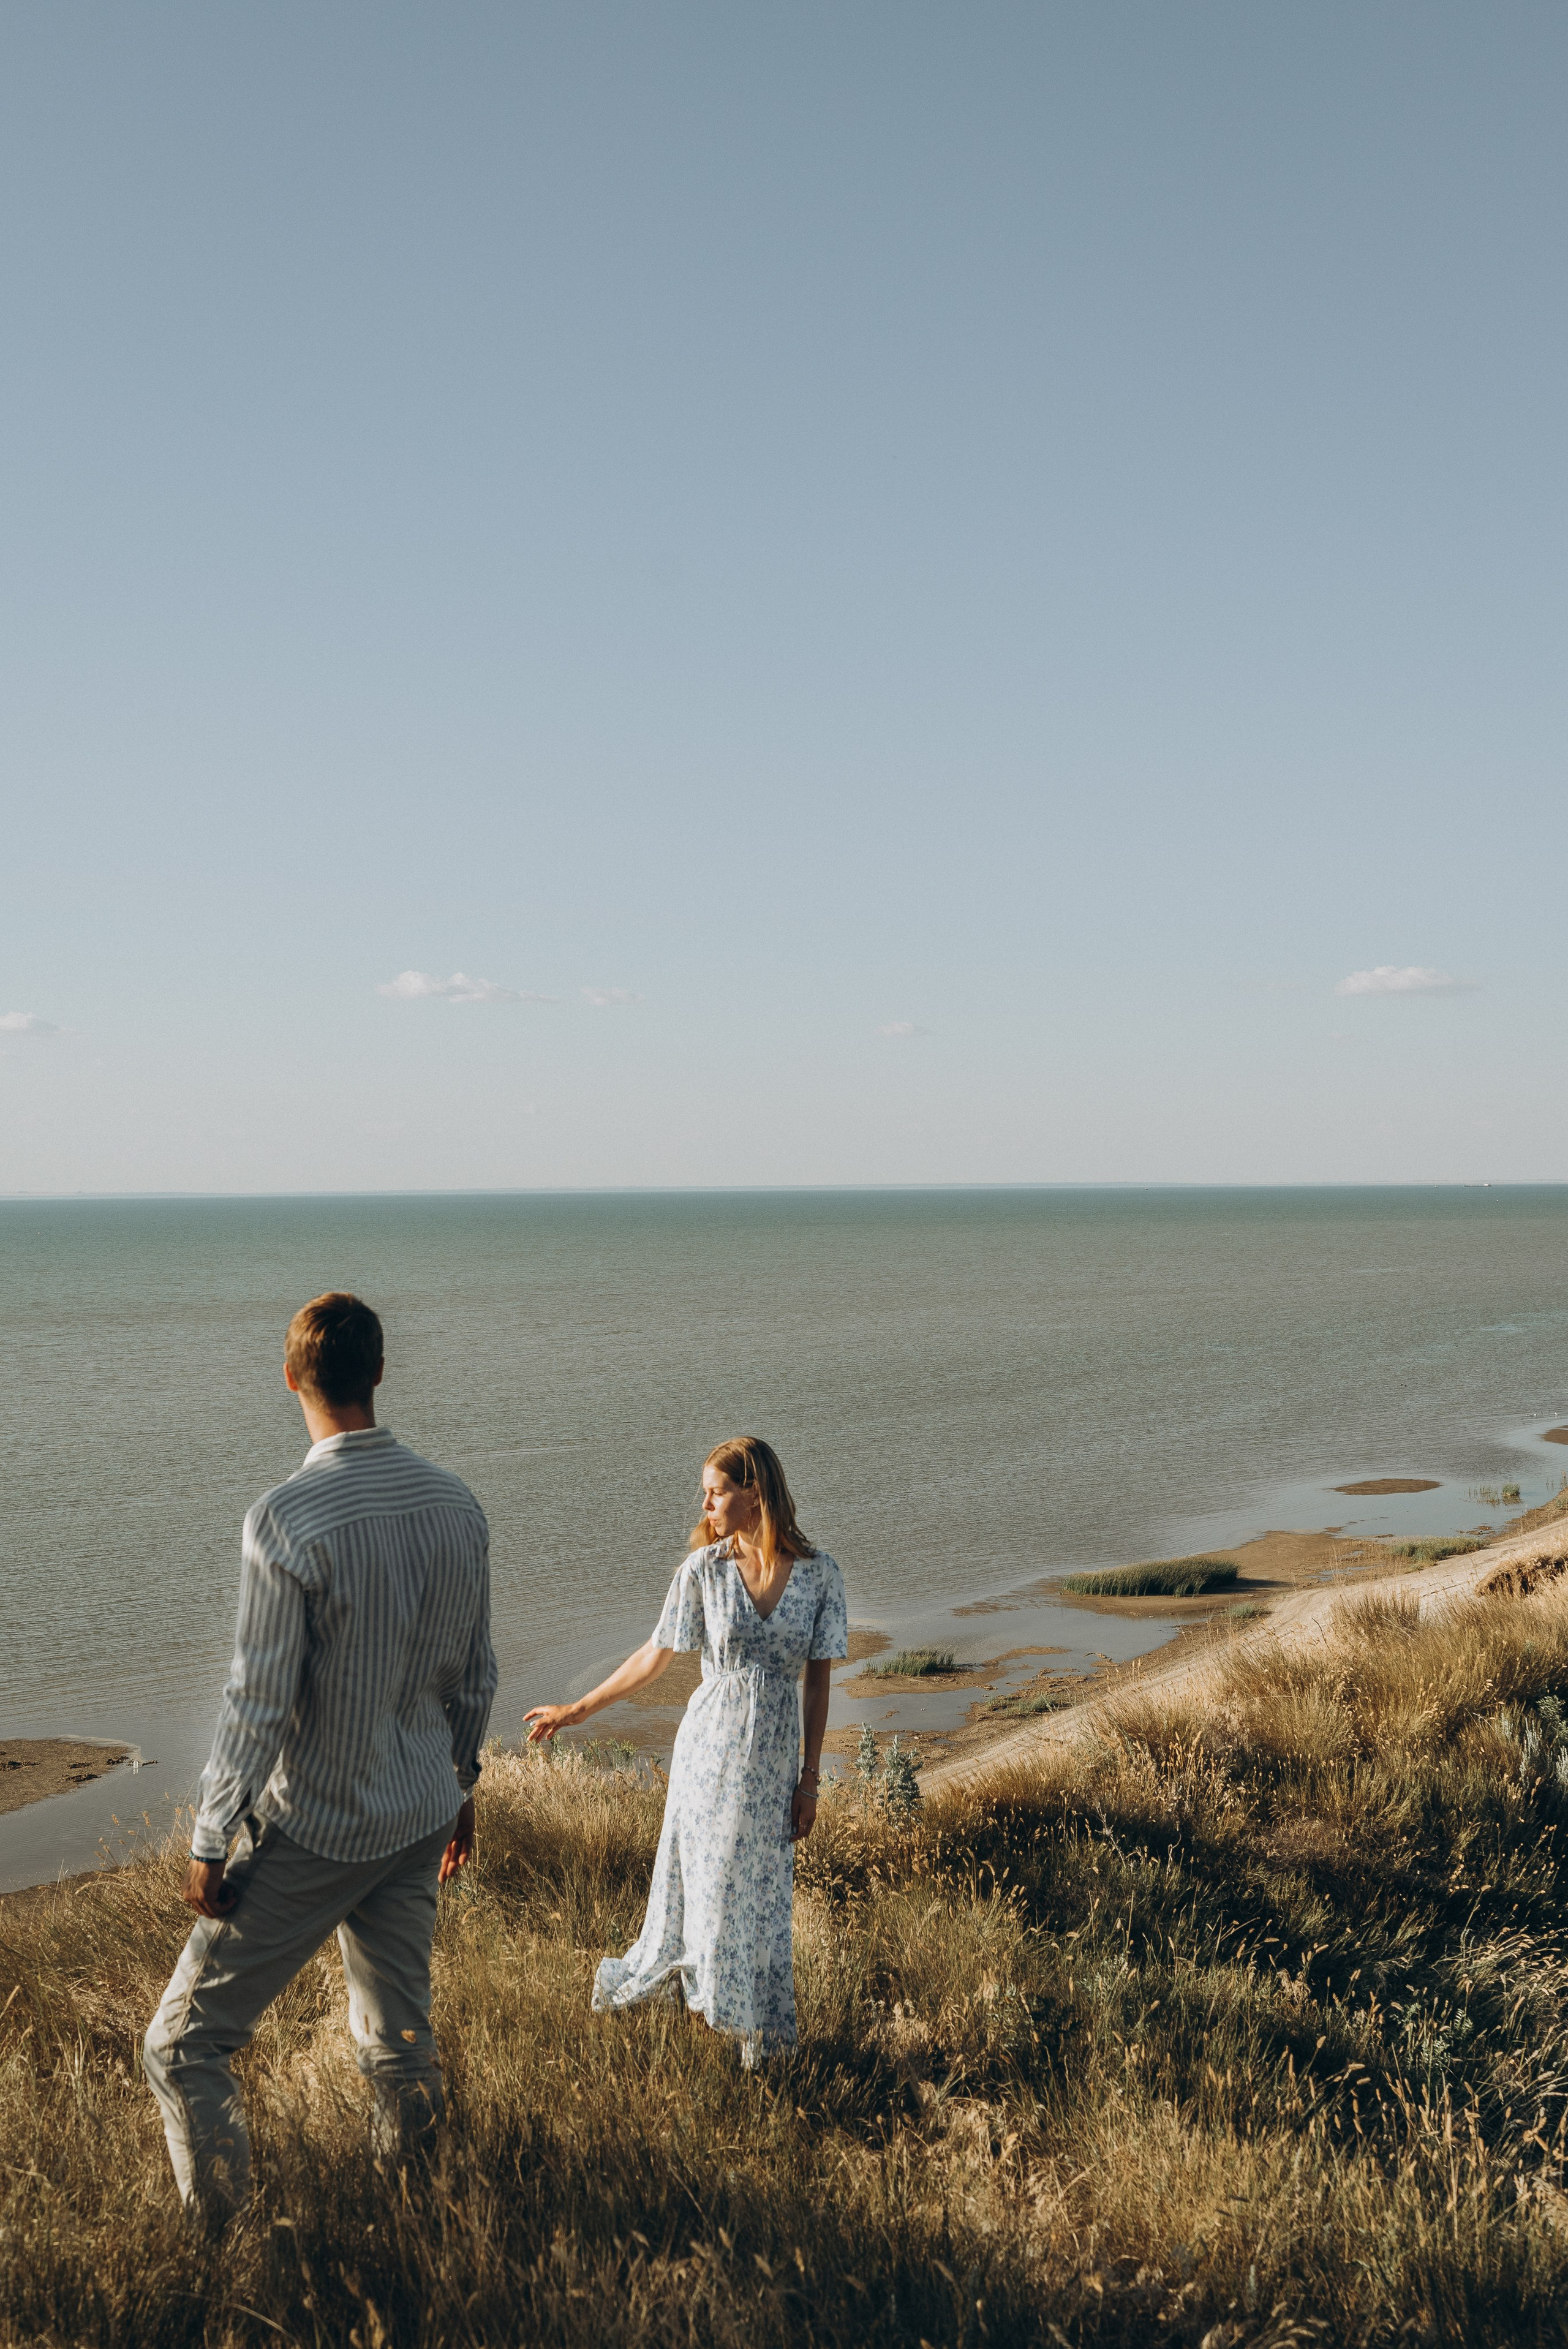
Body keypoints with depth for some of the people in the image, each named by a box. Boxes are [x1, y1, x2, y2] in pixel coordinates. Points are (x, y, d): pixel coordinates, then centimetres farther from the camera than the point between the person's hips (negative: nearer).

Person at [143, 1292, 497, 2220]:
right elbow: (475, 1673, 7)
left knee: (186, 2047, 8)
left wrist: (210, 1846, -9)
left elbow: (259, 1704, -20)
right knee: (402, 2030, 23)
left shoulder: (287, 1519, -23)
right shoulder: (458, 1503, -3)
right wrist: (461, 1785, 22)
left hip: (313, 1833, -6)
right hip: (422, 1815, 6)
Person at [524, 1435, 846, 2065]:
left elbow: (818, 1682, -2)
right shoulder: (704, 1570, -7)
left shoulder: (819, 1574, -7)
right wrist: (576, 1710, 6)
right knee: (705, 1881, 8)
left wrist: (809, 1780, -1)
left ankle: (760, 2030, 26)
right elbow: (655, 1658, 3)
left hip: (775, 1752, 1)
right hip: (712, 1741, -1)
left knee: (764, 1892, 10)